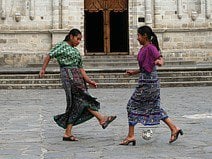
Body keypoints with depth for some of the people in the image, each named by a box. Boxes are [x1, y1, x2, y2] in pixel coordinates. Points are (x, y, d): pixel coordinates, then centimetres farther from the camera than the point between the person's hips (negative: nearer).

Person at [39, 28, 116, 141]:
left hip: (77, 77, 8)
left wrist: (89, 81, 12)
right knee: (83, 98, -14)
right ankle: (102, 119, -19)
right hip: (68, 75, -8)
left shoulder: (76, 51, 24)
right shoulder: (62, 45, 3)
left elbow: (80, 68, 21)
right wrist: (43, 69, -13)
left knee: (75, 105, 2)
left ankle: (67, 133, 3)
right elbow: (49, 56, -4)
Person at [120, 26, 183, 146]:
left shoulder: (150, 47, -14)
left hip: (148, 81, -10)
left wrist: (159, 62, -48)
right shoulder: (143, 49, 15)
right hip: (150, 80, 10)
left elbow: (161, 58, -26)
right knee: (155, 107, 14)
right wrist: (134, 72, 25)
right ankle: (174, 128, 15)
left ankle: (131, 136, 2)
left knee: (133, 105, -3)